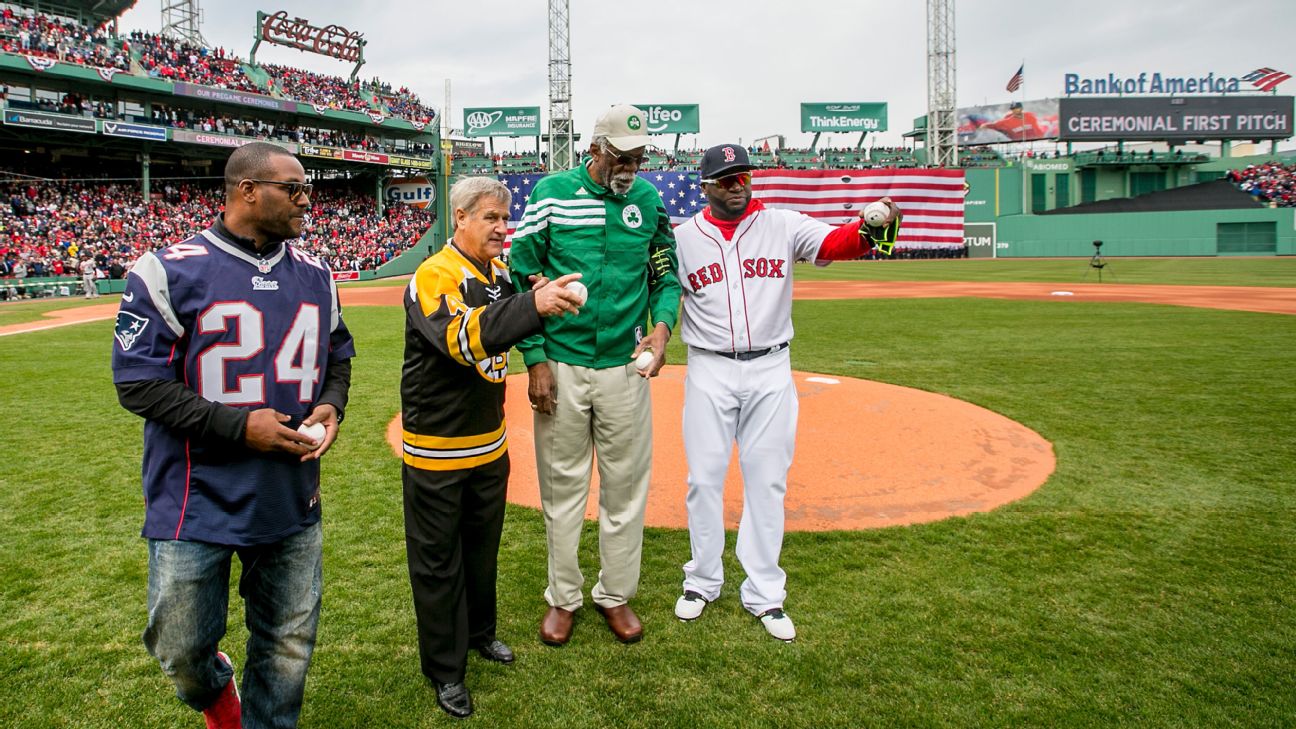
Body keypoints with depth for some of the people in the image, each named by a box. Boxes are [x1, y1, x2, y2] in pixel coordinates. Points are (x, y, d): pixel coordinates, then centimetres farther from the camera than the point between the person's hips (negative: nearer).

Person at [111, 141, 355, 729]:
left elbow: (337, 356, 18)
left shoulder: (315, 275, 5)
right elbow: (137, 382, -11)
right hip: (198, 501, -4)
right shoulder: (168, 272, -10)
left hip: (293, 501, 4)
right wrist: (238, 425, -19)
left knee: (289, 647, 14)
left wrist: (331, 405, -3)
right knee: (181, 651, 11)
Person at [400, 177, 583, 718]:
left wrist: (544, 302, -6)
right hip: (436, 450, -7)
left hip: (490, 443, 7)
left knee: (483, 546, 22)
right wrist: (533, 306, -50)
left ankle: (479, 632, 43)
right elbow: (463, 337, -37)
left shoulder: (500, 273, 5)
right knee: (438, 560, 8)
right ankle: (445, 669, 23)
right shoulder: (434, 276, -20)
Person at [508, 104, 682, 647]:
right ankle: (563, 597, 27)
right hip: (560, 366, -2)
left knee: (626, 486, 9)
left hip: (624, 367, 2)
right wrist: (535, 358, -7)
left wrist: (663, 323, -11)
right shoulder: (551, 193, -4)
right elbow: (521, 277, -2)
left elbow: (666, 276, 11)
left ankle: (616, 595, 27)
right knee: (561, 486, 9)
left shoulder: (649, 200, 3)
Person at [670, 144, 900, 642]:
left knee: (766, 481, 6)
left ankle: (764, 594, 18)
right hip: (708, 371, 0)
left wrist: (872, 228, -37)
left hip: (770, 371, 0)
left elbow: (834, 243, -15)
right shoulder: (681, 238, 3)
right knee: (704, 478, 6)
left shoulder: (783, 226, 0)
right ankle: (702, 582, 24)